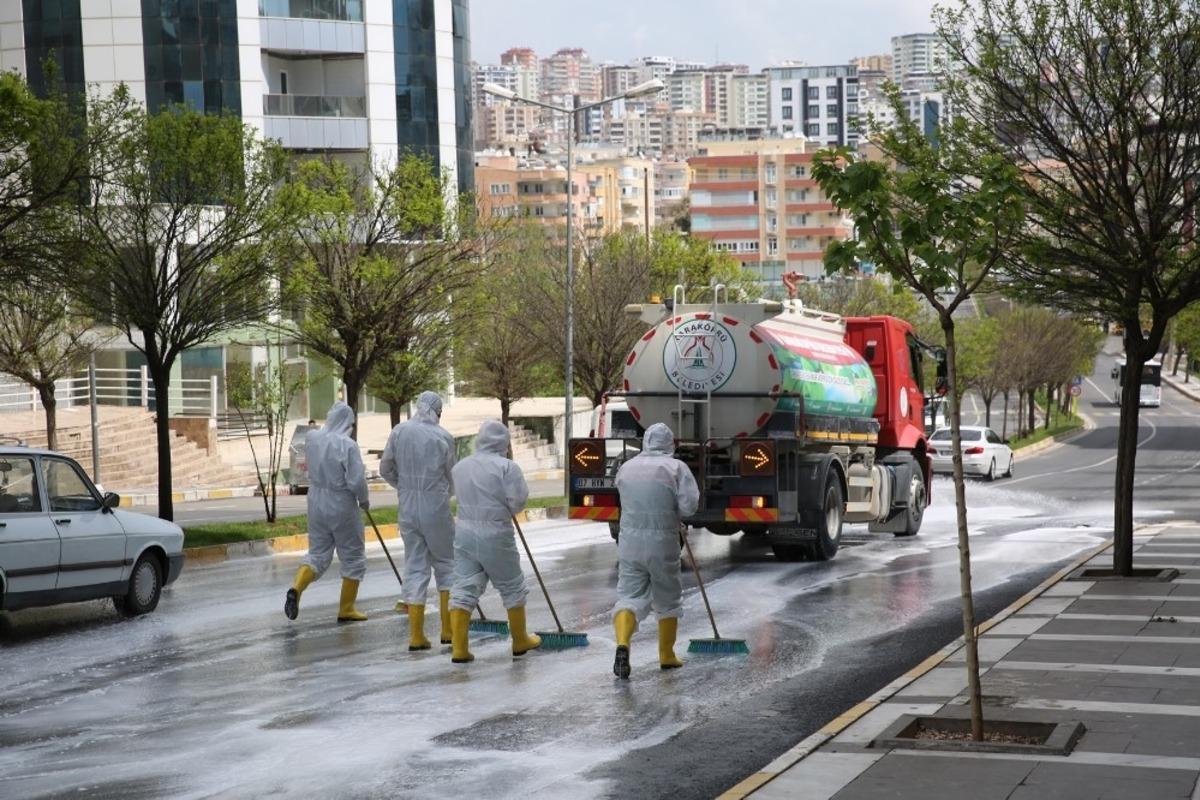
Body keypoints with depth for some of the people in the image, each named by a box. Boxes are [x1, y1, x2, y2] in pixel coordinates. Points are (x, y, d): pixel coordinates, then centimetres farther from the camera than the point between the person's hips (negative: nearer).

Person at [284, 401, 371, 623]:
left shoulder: (311, 439, -1)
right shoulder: (347, 446, -19)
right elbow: (356, 481, -20)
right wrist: (364, 500, -2)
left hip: (316, 505, 5)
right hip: (342, 507, -5)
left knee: (317, 553, 16)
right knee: (353, 557, 11)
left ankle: (296, 588, -10)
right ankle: (346, 609, 15)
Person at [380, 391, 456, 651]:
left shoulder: (399, 432, -1)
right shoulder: (443, 437, -8)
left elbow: (385, 470, 6)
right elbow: (452, 477, 2)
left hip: (407, 509, 3)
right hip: (436, 509, -3)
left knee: (415, 568, 8)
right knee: (446, 565, 12)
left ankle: (416, 635, 4)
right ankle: (448, 629, 9)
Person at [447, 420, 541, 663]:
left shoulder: (460, 467, 8)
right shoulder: (507, 467, -10)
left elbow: (461, 497, 8)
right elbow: (517, 502, -11)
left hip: (464, 532, 4)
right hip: (495, 535, -4)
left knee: (464, 589, 4)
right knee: (512, 588, 13)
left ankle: (458, 647, -5)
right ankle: (520, 641, 26)